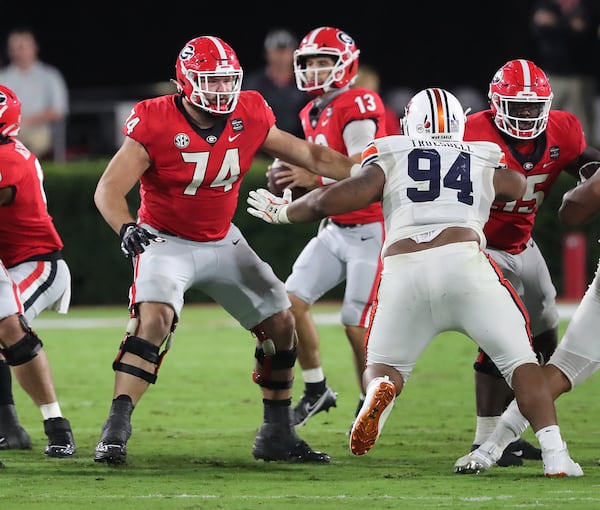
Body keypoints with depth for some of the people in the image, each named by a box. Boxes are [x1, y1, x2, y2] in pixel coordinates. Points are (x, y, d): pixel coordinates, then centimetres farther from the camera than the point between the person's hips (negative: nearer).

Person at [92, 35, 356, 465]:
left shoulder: (249, 116, -8)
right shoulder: (156, 124, -22)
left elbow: (306, 154, 6)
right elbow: (109, 191, -26)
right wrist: (126, 228, -46)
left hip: (222, 242, 6)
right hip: (167, 241, -6)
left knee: (281, 324, 6)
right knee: (153, 320, -29)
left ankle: (277, 435, 19)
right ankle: (115, 432, -30)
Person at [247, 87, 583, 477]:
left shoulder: (390, 161, 19)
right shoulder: (487, 165, 25)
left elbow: (329, 200, 12)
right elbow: (517, 186, 46)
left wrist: (281, 212, 30)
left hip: (403, 271, 0)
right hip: (464, 262, 0)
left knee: (384, 366, 19)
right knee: (520, 360, 12)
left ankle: (380, 391, -16)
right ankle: (555, 455, -3)